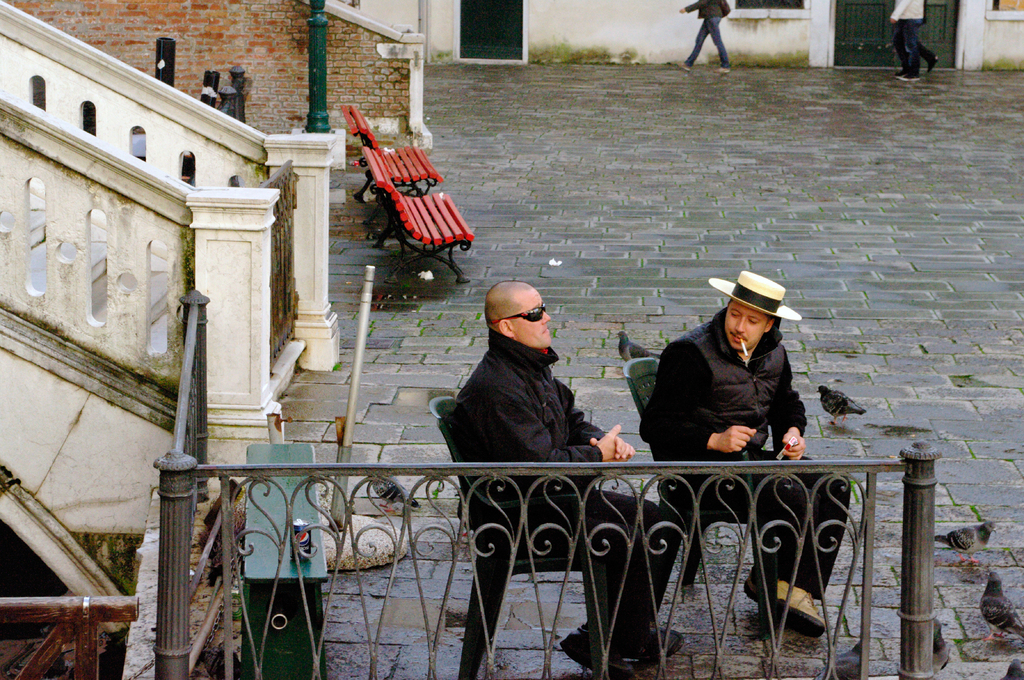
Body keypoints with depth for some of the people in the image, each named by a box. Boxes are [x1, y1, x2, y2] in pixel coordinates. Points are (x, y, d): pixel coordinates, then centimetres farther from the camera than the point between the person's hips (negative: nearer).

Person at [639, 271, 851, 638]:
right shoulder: (690, 354, -15)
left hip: (752, 457, 8)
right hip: (698, 469, -8)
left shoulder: (773, 354, 8)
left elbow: (787, 401, 29)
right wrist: (714, 441, -27)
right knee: (793, 497, -27)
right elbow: (655, 426, -16)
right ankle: (768, 581, -4)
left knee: (834, 487, -11)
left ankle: (799, 590, -12)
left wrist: (792, 432, 6)